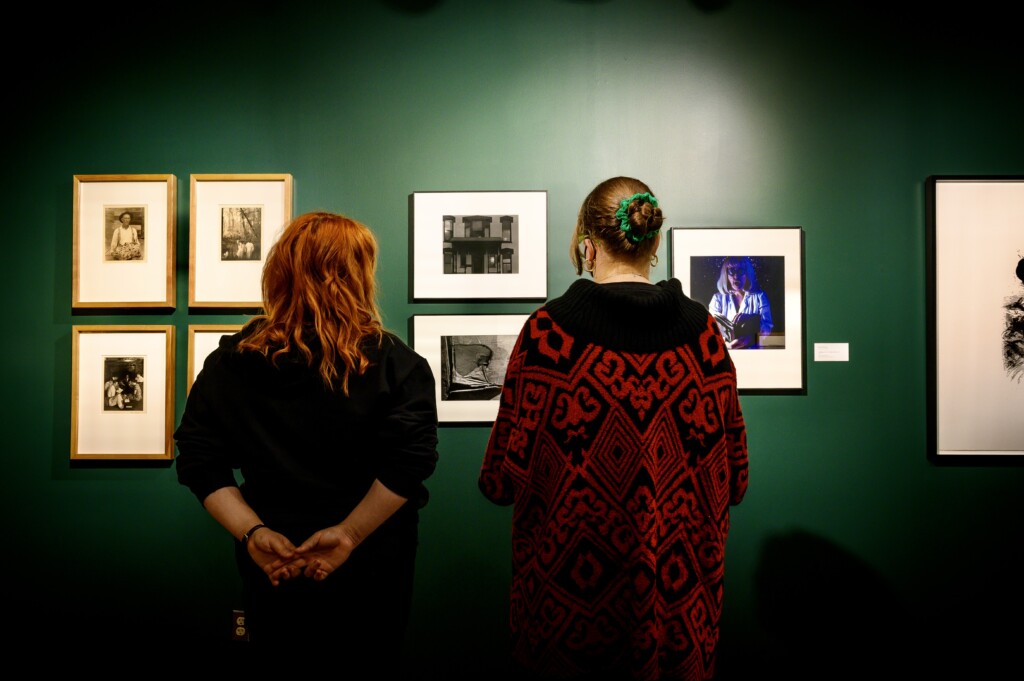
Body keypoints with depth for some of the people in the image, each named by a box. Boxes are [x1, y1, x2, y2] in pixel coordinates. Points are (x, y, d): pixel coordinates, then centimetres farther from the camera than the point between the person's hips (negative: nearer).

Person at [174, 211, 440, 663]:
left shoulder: (229, 363, -4)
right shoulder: (393, 362, -13)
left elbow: (200, 463, -8)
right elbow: (410, 459, -23)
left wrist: (253, 533, -11)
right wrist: (350, 533, -17)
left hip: (271, 567, 2)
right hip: (369, 569, -2)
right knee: (369, 658, 20)